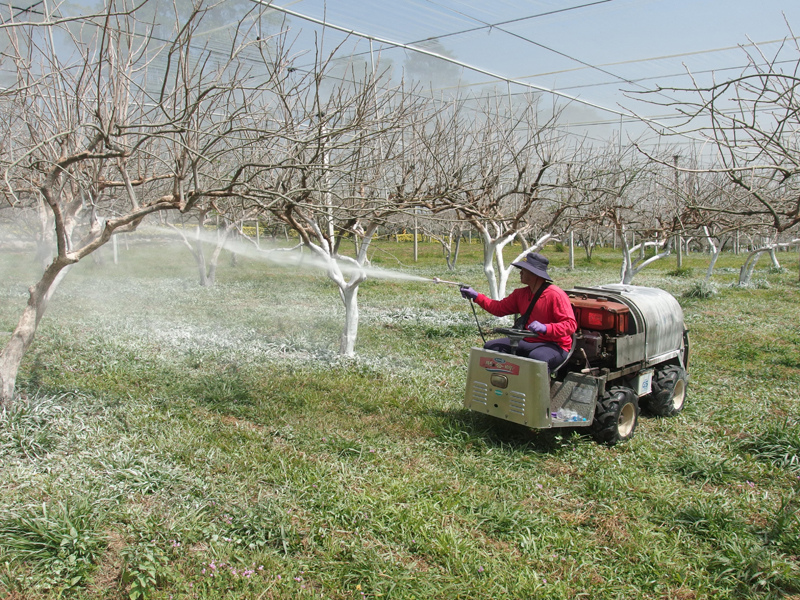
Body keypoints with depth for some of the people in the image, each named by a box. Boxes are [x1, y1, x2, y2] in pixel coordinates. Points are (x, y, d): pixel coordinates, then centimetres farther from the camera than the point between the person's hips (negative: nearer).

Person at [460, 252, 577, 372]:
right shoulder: (521, 293, 10)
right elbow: (500, 308, 14)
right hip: (527, 342, 7)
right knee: (491, 347, -3)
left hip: (554, 345, -7)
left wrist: (545, 328, -34)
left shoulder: (556, 295, -14)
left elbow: (570, 324, -19)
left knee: (537, 357, -41)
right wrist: (475, 296, 7)